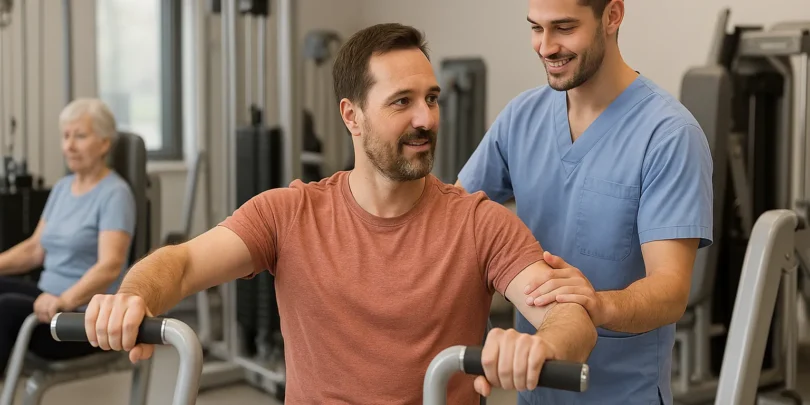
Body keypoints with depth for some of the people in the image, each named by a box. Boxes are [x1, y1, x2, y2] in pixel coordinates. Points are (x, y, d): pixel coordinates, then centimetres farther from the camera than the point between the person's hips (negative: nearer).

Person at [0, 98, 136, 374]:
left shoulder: (115, 194, -12)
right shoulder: (62, 187, 14)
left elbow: (111, 266, -25)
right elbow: (35, 248, 17)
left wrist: (66, 300, -41)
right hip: (50, 298, 8)